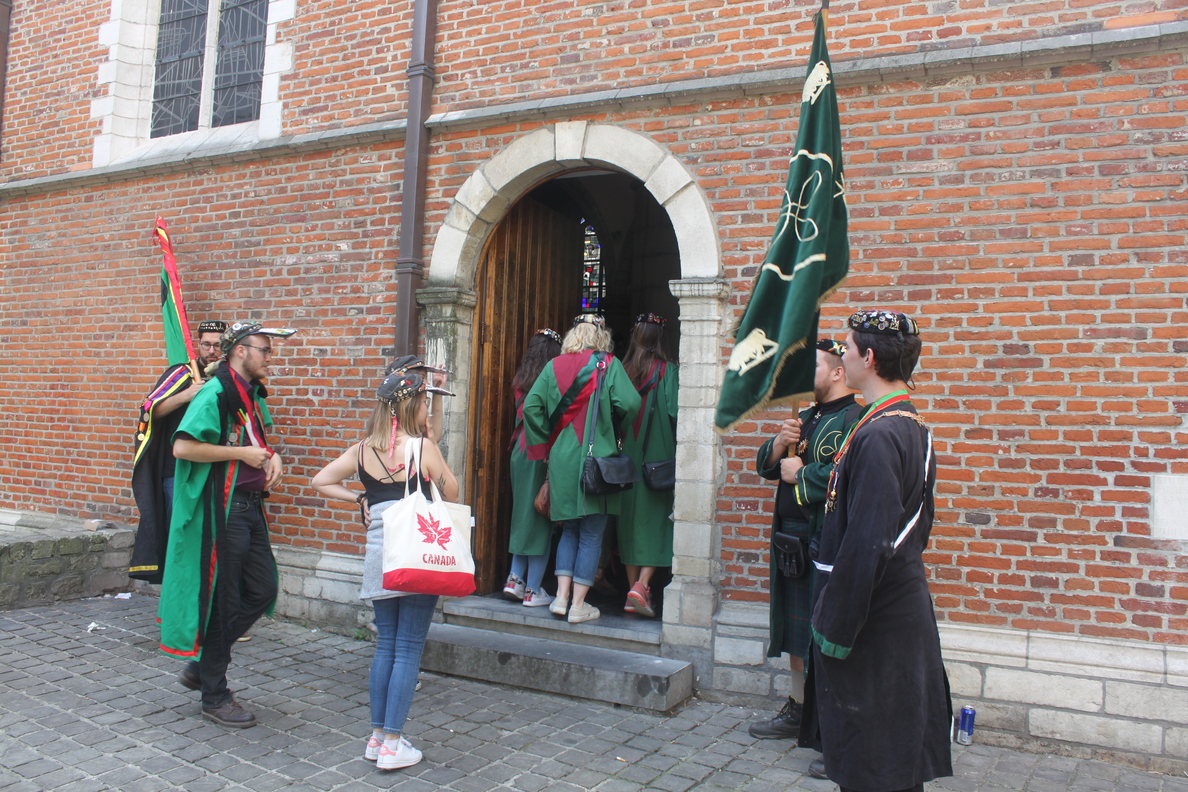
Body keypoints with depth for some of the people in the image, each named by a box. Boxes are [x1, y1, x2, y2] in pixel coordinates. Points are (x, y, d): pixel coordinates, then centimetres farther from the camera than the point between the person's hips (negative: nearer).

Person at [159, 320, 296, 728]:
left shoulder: (253, 394, 13)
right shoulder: (215, 393, -14)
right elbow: (183, 447, -24)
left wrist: (271, 457, 6)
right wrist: (242, 453, -20)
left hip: (250, 507, 9)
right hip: (221, 510, -9)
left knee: (263, 590, 10)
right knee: (222, 601, 1)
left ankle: (201, 666, 27)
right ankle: (214, 696, 16)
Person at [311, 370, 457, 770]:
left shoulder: (362, 449, 5)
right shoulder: (423, 447, -10)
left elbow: (322, 481, 10)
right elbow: (451, 492, 1)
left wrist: (360, 499, 11)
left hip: (378, 553, 5)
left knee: (385, 644, 16)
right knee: (409, 648, 3)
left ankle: (377, 736, 23)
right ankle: (393, 745, 6)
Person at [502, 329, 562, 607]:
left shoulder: (520, 381, 5)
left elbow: (520, 416, 12)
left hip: (520, 452, 5)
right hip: (544, 455, -5)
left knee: (523, 515, 16)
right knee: (540, 520, 1)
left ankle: (515, 579, 15)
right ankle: (533, 590, 6)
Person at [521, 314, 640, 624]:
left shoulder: (554, 366, 6)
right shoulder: (609, 364, -3)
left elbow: (531, 405, -2)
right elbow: (629, 403, -15)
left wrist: (546, 444, 7)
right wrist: (615, 431, 3)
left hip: (561, 459, 4)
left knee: (569, 529, 17)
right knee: (592, 535, 5)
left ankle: (561, 596, 12)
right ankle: (578, 605, 7)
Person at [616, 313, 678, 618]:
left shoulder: (623, 371, 2)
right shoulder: (668, 371, -7)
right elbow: (673, 412, -13)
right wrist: (675, 449, -2)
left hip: (627, 457, 3)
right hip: (658, 457, -3)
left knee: (630, 520, 11)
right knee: (656, 520, 3)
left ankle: (634, 589, 15)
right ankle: (641, 585, -10)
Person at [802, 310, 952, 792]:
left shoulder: (878, 436, -23)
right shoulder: (913, 426, 9)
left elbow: (867, 544, -26)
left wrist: (835, 630, -20)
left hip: (875, 626, -10)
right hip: (906, 611, 10)